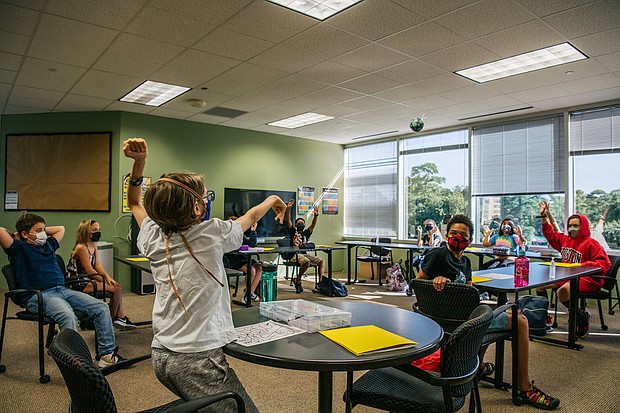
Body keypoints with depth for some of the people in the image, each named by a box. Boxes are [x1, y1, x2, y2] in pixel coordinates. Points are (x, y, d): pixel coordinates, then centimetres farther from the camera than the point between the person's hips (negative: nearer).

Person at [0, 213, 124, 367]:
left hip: (62, 290, 7)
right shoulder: (19, 249, 5)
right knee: (67, 315, -38)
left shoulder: (48, 245, 25)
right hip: (38, 295, -7)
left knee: (101, 307, -10)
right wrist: (15, 236, 7)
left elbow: (61, 228, 41)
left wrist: (42, 231, 30)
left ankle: (107, 354, -8)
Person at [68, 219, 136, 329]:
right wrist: (105, 280, -14)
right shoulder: (81, 248, -20)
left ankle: (121, 317, 6)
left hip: (88, 279, 10)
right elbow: (89, 270, -20)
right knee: (116, 289, -14)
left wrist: (107, 276, -7)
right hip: (80, 284, -10)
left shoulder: (93, 246, 9)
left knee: (117, 285, 6)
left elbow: (97, 265, 7)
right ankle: (111, 320, 2)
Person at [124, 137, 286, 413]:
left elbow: (135, 202, 21)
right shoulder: (212, 234, -12)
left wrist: (139, 162, 9)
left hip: (161, 356, 8)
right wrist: (271, 200, 29)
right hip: (198, 359, -7)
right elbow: (249, 218, 9)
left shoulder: (153, 238, 0)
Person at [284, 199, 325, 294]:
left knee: (322, 261, -11)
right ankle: (298, 281, -19)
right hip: (295, 255, -5)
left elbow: (313, 225, 4)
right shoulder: (293, 231, 12)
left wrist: (315, 216, -15)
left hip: (305, 254, 5)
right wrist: (288, 208, -15)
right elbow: (288, 220, -1)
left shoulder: (306, 233, 20)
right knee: (307, 261, -34)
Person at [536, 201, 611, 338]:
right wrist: (544, 216, 17)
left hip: (586, 279, -8)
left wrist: (582, 265, -25)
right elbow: (550, 234, 26)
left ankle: (582, 316, -6)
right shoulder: (564, 239, 12)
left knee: (562, 292, -35)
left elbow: (604, 263, -15)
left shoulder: (591, 243, -9)